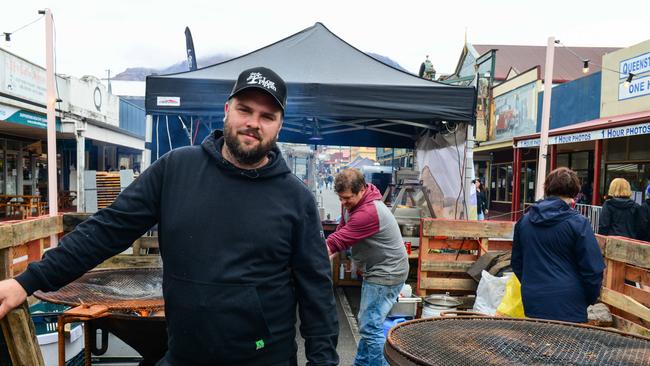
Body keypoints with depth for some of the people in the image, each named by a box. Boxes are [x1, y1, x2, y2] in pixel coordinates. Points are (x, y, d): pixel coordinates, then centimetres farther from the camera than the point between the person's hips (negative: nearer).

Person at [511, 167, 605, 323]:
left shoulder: (524, 221, 3)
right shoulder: (578, 223, -11)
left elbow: (516, 263, 12)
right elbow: (593, 270, -8)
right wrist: (589, 299, 7)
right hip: (568, 308, -4)